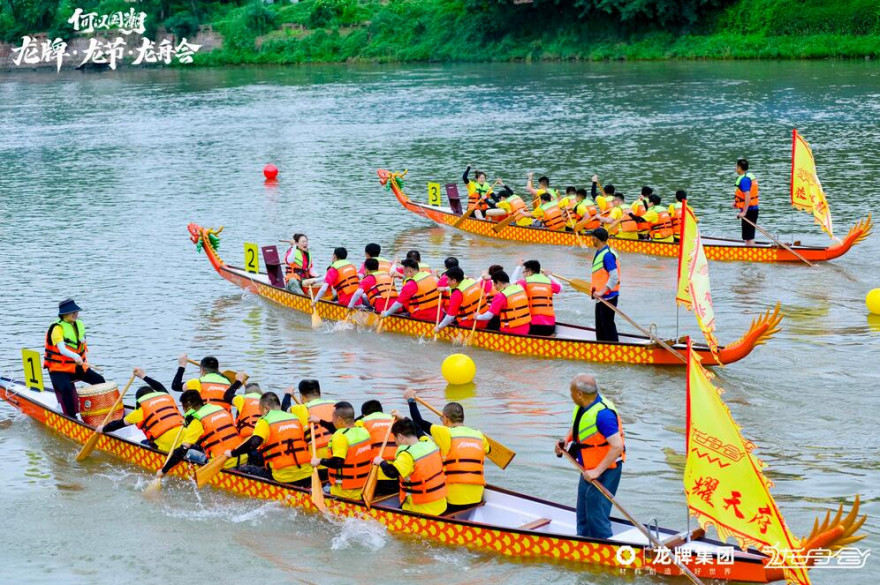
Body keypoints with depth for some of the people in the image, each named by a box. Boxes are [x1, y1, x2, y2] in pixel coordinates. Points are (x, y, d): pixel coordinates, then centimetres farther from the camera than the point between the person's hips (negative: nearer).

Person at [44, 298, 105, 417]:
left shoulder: (80, 325, 6)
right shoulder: (57, 328, -18)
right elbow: (62, 349, -33)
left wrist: (85, 363, 11)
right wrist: (75, 357, -49)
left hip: (77, 367, 7)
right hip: (59, 369, -7)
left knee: (100, 380, 1)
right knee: (67, 388, -31)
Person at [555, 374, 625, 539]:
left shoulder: (602, 413, -29)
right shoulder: (582, 407, 0)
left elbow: (617, 447, -32)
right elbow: (576, 426, 23)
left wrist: (597, 471, -33)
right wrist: (565, 443, 5)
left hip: (604, 471, -10)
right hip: (589, 470, 10)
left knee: (596, 516, -9)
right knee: (583, 516, 19)